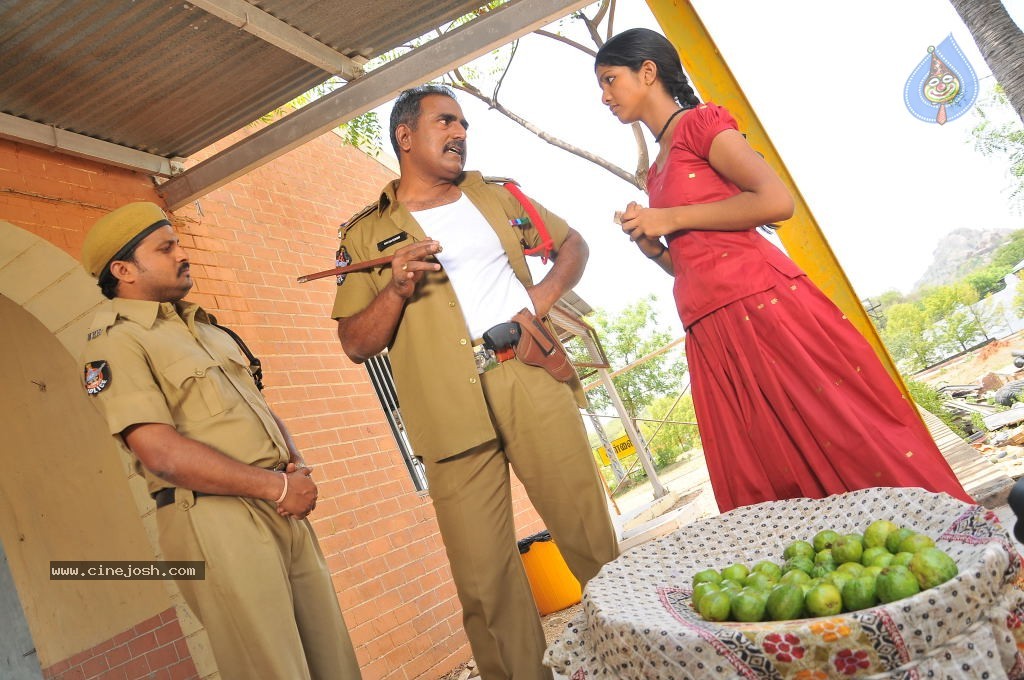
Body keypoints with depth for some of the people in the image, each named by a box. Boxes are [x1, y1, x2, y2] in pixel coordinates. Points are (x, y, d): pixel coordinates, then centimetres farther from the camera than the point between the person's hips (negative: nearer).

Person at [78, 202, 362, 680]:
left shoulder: (202, 327, 20)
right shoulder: (115, 342, -5)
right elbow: (162, 452, -16)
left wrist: (297, 466, 2)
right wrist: (276, 485, -14)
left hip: (283, 511, 7)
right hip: (215, 519, -7)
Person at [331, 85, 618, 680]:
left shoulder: (496, 197, 18)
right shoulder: (366, 235, 9)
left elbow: (572, 241, 24)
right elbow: (355, 345, 5)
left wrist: (548, 291, 4)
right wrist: (396, 289, -12)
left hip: (533, 380, 2)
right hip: (452, 408, -2)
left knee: (591, 530, 6)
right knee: (483, 575, 0)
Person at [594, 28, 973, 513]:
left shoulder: (699, 122, 2)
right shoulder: (657, 171, 23)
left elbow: (776, 201, -12)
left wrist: (672, 219, -9)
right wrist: (653, 249, 5)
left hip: (762, 307, -7)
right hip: (713, 336, 7)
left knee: (849, 440, -4)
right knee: (771, 487, 7)